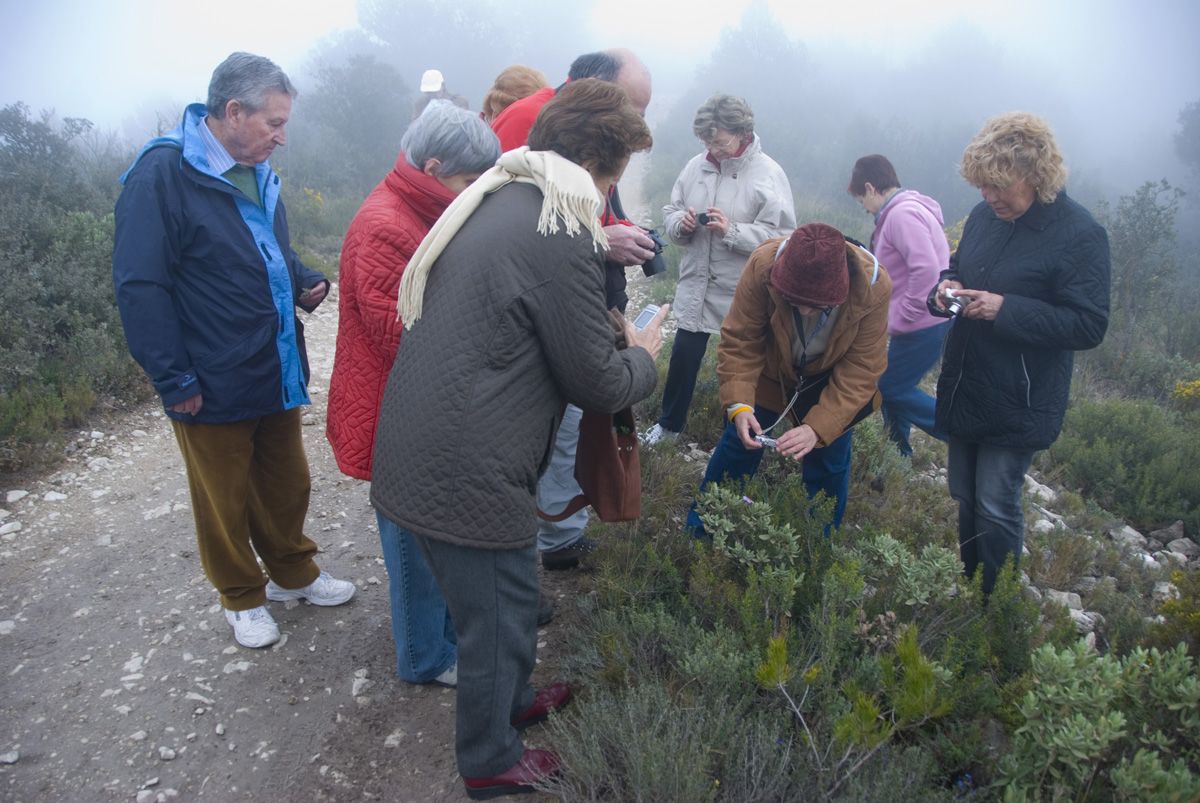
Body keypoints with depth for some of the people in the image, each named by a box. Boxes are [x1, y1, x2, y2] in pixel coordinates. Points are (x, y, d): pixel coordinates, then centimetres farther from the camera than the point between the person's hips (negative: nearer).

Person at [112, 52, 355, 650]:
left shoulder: (257, 174, 8)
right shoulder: (163, 173, -16)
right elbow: (140, 287, -18)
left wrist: (305, 283, 0)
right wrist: (174, 381, -18)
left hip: (276, 371, 7)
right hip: (215, 387, -6)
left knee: (286, 483, 19)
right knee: (225, 500, 13)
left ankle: (294, 572, 40)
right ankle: (242, 596, 33)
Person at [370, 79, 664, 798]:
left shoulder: (490, 201, 9)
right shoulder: (562, 238, -21)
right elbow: (598, 384, -14)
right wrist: (642, 355, 8)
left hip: (416, 453, 9)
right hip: (467, 474, -9)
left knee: (504, 595, 28)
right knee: (499, 610, 13)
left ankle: (512, 699, 51)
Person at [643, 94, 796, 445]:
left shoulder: (768, 174, -12)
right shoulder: (696, 166, 3)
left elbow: (782, 237, -17)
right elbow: (669, 212, 9)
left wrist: (732, 231, -26)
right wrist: (681, 222, -14)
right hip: (695, 285, 4)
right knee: (683, 356, 13)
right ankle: (669, 423, 33)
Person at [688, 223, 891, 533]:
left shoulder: (874, 287, -33)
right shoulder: (763, 264, -34)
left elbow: (859, 371, -26)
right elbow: (739, 341, -25)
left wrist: (818, 428, -36)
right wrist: (738, 403, -37)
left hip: (831, 382, 0)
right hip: (769, 371, 0)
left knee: (830, 463, 5)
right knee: (737, 447, 5)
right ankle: (699, 531, 26)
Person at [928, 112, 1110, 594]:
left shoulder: (1080, 235, -15)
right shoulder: (985, 215, 3)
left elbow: (1089, 327, -17)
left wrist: (1006, 309, -25)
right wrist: (947, 286, -4)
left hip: (1018, 405, -7)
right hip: (965, 390, 7)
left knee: (996, 509, 0)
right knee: (964, 500, 17)